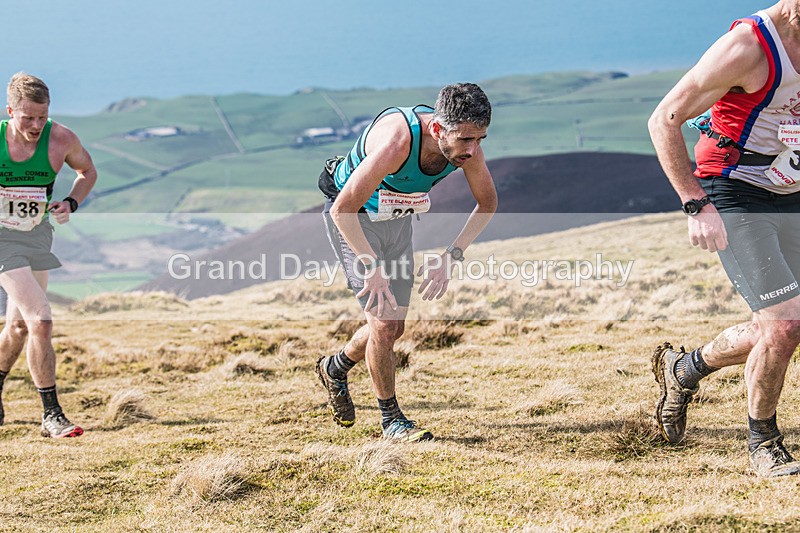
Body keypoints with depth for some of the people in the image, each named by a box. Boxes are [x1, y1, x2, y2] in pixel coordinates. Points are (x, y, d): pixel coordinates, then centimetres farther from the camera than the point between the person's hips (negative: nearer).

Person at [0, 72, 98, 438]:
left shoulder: (61, 140, -12)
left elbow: (88, 172, 8)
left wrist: (71, 203, -10)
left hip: (38, 235, 5)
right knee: (40, 321, -18)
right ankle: (51, 415, -11)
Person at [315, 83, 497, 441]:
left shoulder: (467, 144, -20)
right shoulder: (397, 140, -39)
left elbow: (487, 202, -2)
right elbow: (342, 209, -35)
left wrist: (452, 255, -12)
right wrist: (374, 268, -37)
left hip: (397, 220, 6)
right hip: (353, 219, -6)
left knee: (394, 326, 11)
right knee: (384, 322, -12)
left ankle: (335, 368, 38)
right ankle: (390, 418, 6)